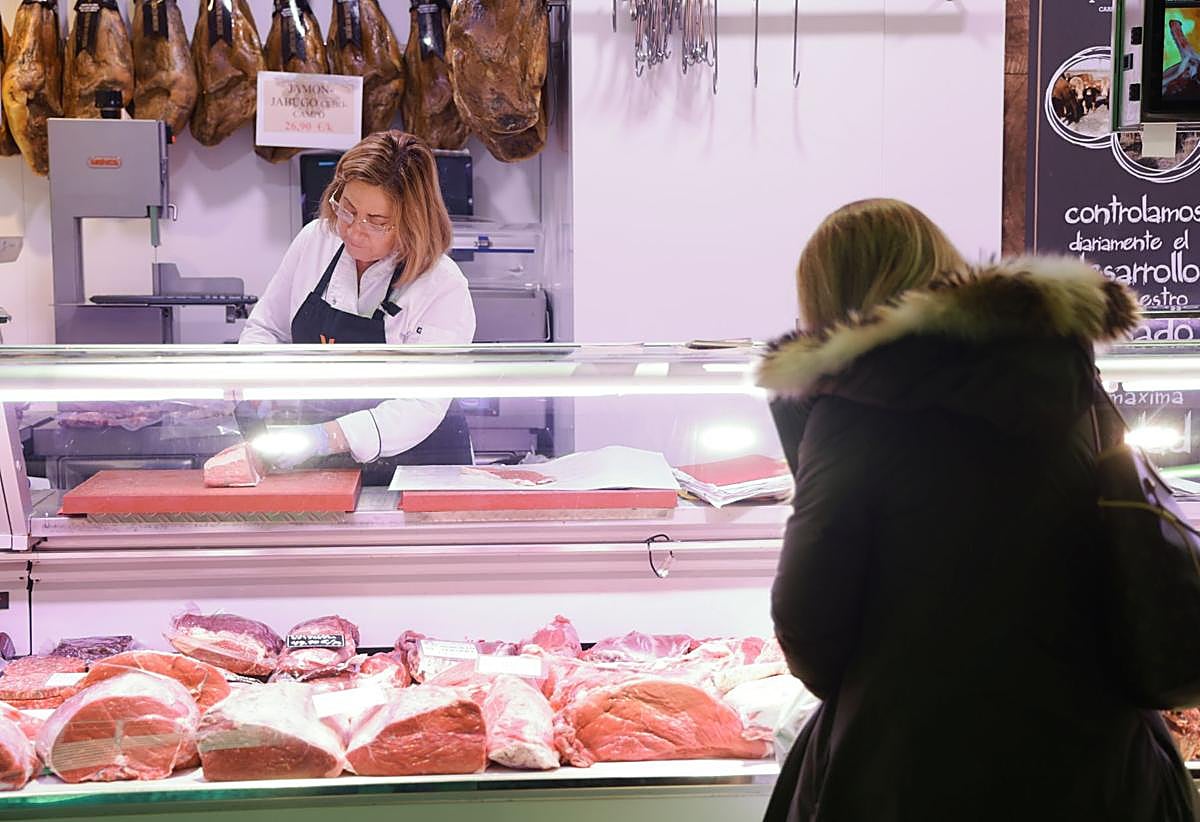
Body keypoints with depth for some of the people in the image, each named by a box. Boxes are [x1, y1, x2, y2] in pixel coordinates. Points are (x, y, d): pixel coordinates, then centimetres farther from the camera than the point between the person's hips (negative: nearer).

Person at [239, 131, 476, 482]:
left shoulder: (444, 289, -15)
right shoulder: (316, 240, 1)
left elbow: (421, 407, -23)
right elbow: (265, 326, 15)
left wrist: (326, 437, -35)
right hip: (323, 465, -3)